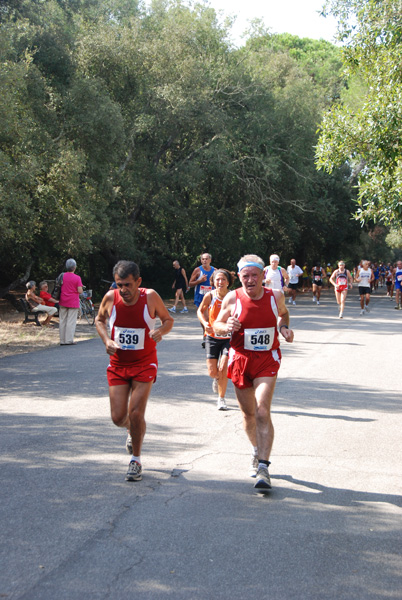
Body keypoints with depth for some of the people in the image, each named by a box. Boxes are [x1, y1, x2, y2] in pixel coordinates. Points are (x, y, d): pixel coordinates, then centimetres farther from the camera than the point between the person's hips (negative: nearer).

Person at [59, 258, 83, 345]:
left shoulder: (62, 276, 1)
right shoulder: (77, 278, -11)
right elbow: (80, 291, -14)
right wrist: (82, 289, 8)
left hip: (63, 302, 4)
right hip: (73, 302, -4)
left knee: (62, 321, 9)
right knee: (71, 321, 0)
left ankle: (62, 340, 11)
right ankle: (69, 340, -1)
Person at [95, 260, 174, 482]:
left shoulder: (150, 297, -13)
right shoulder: (110, 298, -10)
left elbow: (168, 319, 2)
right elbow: (100, 320, 10)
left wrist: (161, 330, -21)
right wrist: (106, 340, -9)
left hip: (144, 365, -2)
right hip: (118, 364, 2)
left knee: (136, 414, -11)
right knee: (118, 418, 0)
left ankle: (136, 460, 11)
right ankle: (132, 431, 39)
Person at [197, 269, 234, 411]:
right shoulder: (210, 296, -10)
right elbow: (200, 311, 7)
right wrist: (205, 323, -10)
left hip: (228, 337, -1)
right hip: (212, 337, 1)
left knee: (223, 369, -13)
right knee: (212, 372, -1)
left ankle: (221, 399, 7)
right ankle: (217, 378, 38)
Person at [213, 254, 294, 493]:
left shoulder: (275, 296, -2)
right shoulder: (232, 299, -5)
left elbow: (284, 313, 21)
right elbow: (216, 326, 5)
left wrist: (284, 327, -1)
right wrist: (227, 327, -18)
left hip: (267, 360, -1)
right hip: (241, 360, 1)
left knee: (263, 412, -16)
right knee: (249, 414, 12)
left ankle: (263, 468, -18)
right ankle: (258, 452, 40)